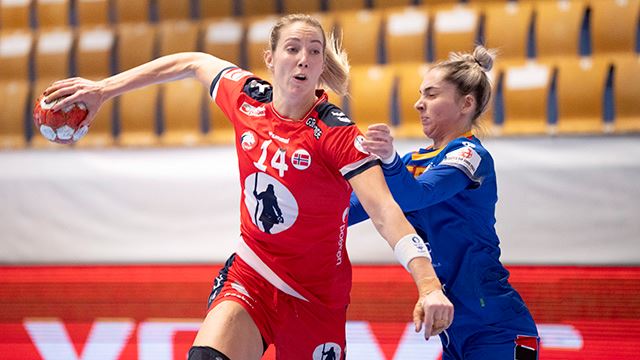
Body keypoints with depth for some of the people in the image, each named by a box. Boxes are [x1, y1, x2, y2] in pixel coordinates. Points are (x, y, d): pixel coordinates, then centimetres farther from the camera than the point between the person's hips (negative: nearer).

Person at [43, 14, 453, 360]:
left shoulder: (337, 134, -17)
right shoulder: (247, 98, -4)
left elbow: (385, 212, -27)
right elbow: (192, 63, 16)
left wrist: (429, 285, -41)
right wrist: (103, 89, 20)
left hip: (316, 296, -3)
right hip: (250, 277, 3)